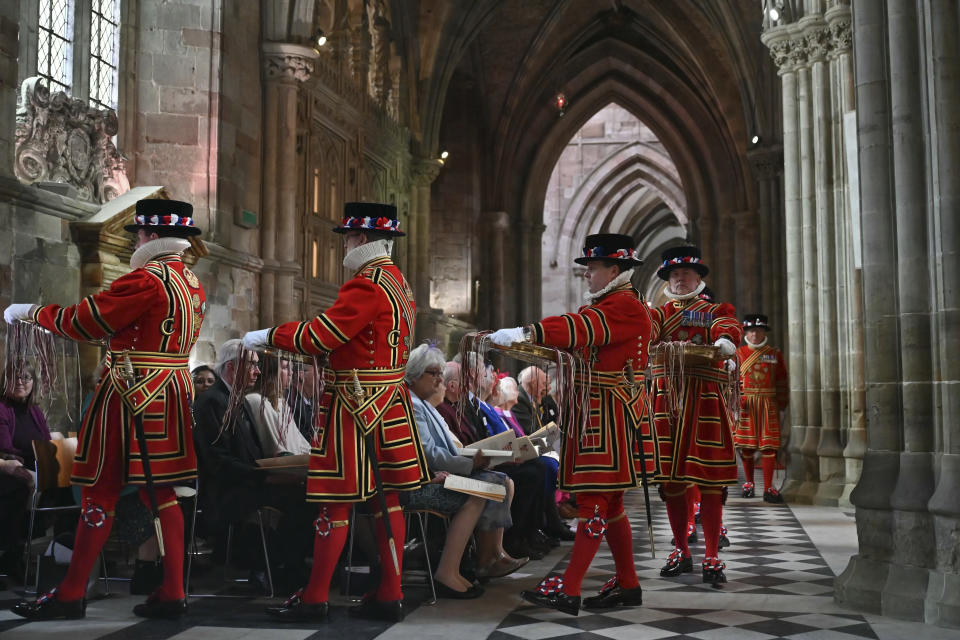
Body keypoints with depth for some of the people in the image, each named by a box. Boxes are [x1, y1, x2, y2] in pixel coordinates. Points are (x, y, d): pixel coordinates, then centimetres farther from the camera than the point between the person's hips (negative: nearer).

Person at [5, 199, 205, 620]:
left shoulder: (146, 278, -15)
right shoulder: (193, 283, 12)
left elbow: (85, 320, -10)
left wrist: (32, 312, 4)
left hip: (132, 396, -8)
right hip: (170, 395, 8)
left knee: (101, 491, 0)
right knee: (160, 492, 10)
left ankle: (71, 595, 9)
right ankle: (172, 594, 11)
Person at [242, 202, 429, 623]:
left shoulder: (366, 286, -17)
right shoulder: (398, 282, 13)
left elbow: (319, 337, -17)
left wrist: (267, 336, -5)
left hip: (355, 405, -9)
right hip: (389, 401, 9)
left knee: (335, 501, -2)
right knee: (385, 496, 10)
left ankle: (315, 598, 5)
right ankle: (389, 595, 15)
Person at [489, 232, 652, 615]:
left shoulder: (625, 305, -12)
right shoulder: (602, 305, 22)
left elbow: (582, 329, -28)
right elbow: (576, 339, 13)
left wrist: (524, 334, -36)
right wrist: (518, 340, 0)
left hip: (612, 416, -10)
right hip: (594, 414, 10)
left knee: (594, 499, -10)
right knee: (608, 501, 13)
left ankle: (568, 591, -11)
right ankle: (627, 585, 20)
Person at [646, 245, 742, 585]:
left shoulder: (716, 310, 12)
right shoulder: (660, 312, 18)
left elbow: (728, 326, -12)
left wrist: (725, 340, -37)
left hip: (706, 400, -2)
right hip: (666, 398, 2)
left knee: (709, 479, -3)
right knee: (670, 478, 5)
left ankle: (712, 558, 4)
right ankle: (681, 553, 18)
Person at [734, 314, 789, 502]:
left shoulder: (775, 354, 9)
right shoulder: (738, 354, 5)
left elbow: (782, 381, 10)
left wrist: (782, 403, 4)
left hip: (768, 404, 1)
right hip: (745, 404, 0)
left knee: (769, 445, -4)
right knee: (746, 444, 4)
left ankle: (768, 488, -3)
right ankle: (749, 482, 20)